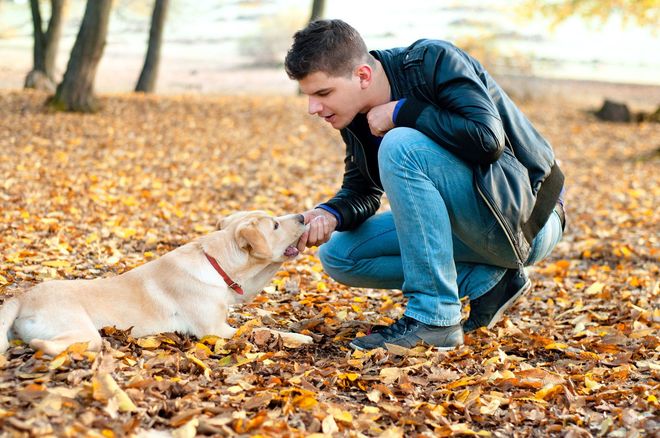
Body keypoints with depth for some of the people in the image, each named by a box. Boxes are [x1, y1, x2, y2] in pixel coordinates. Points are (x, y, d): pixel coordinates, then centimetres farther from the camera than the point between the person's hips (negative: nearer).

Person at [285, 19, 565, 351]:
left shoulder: (433, 61, -19)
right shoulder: (356, 114, 2)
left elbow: (488, 139, -31)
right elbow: (360, 191, 7)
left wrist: (401, 113, -23)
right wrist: (330, 215, -15)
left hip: (526, 217, -8)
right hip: (469, 225, 9)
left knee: (401, 146, -29)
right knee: (338, 256, 1)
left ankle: (434, 318, -24)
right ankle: (486, 281, -3)